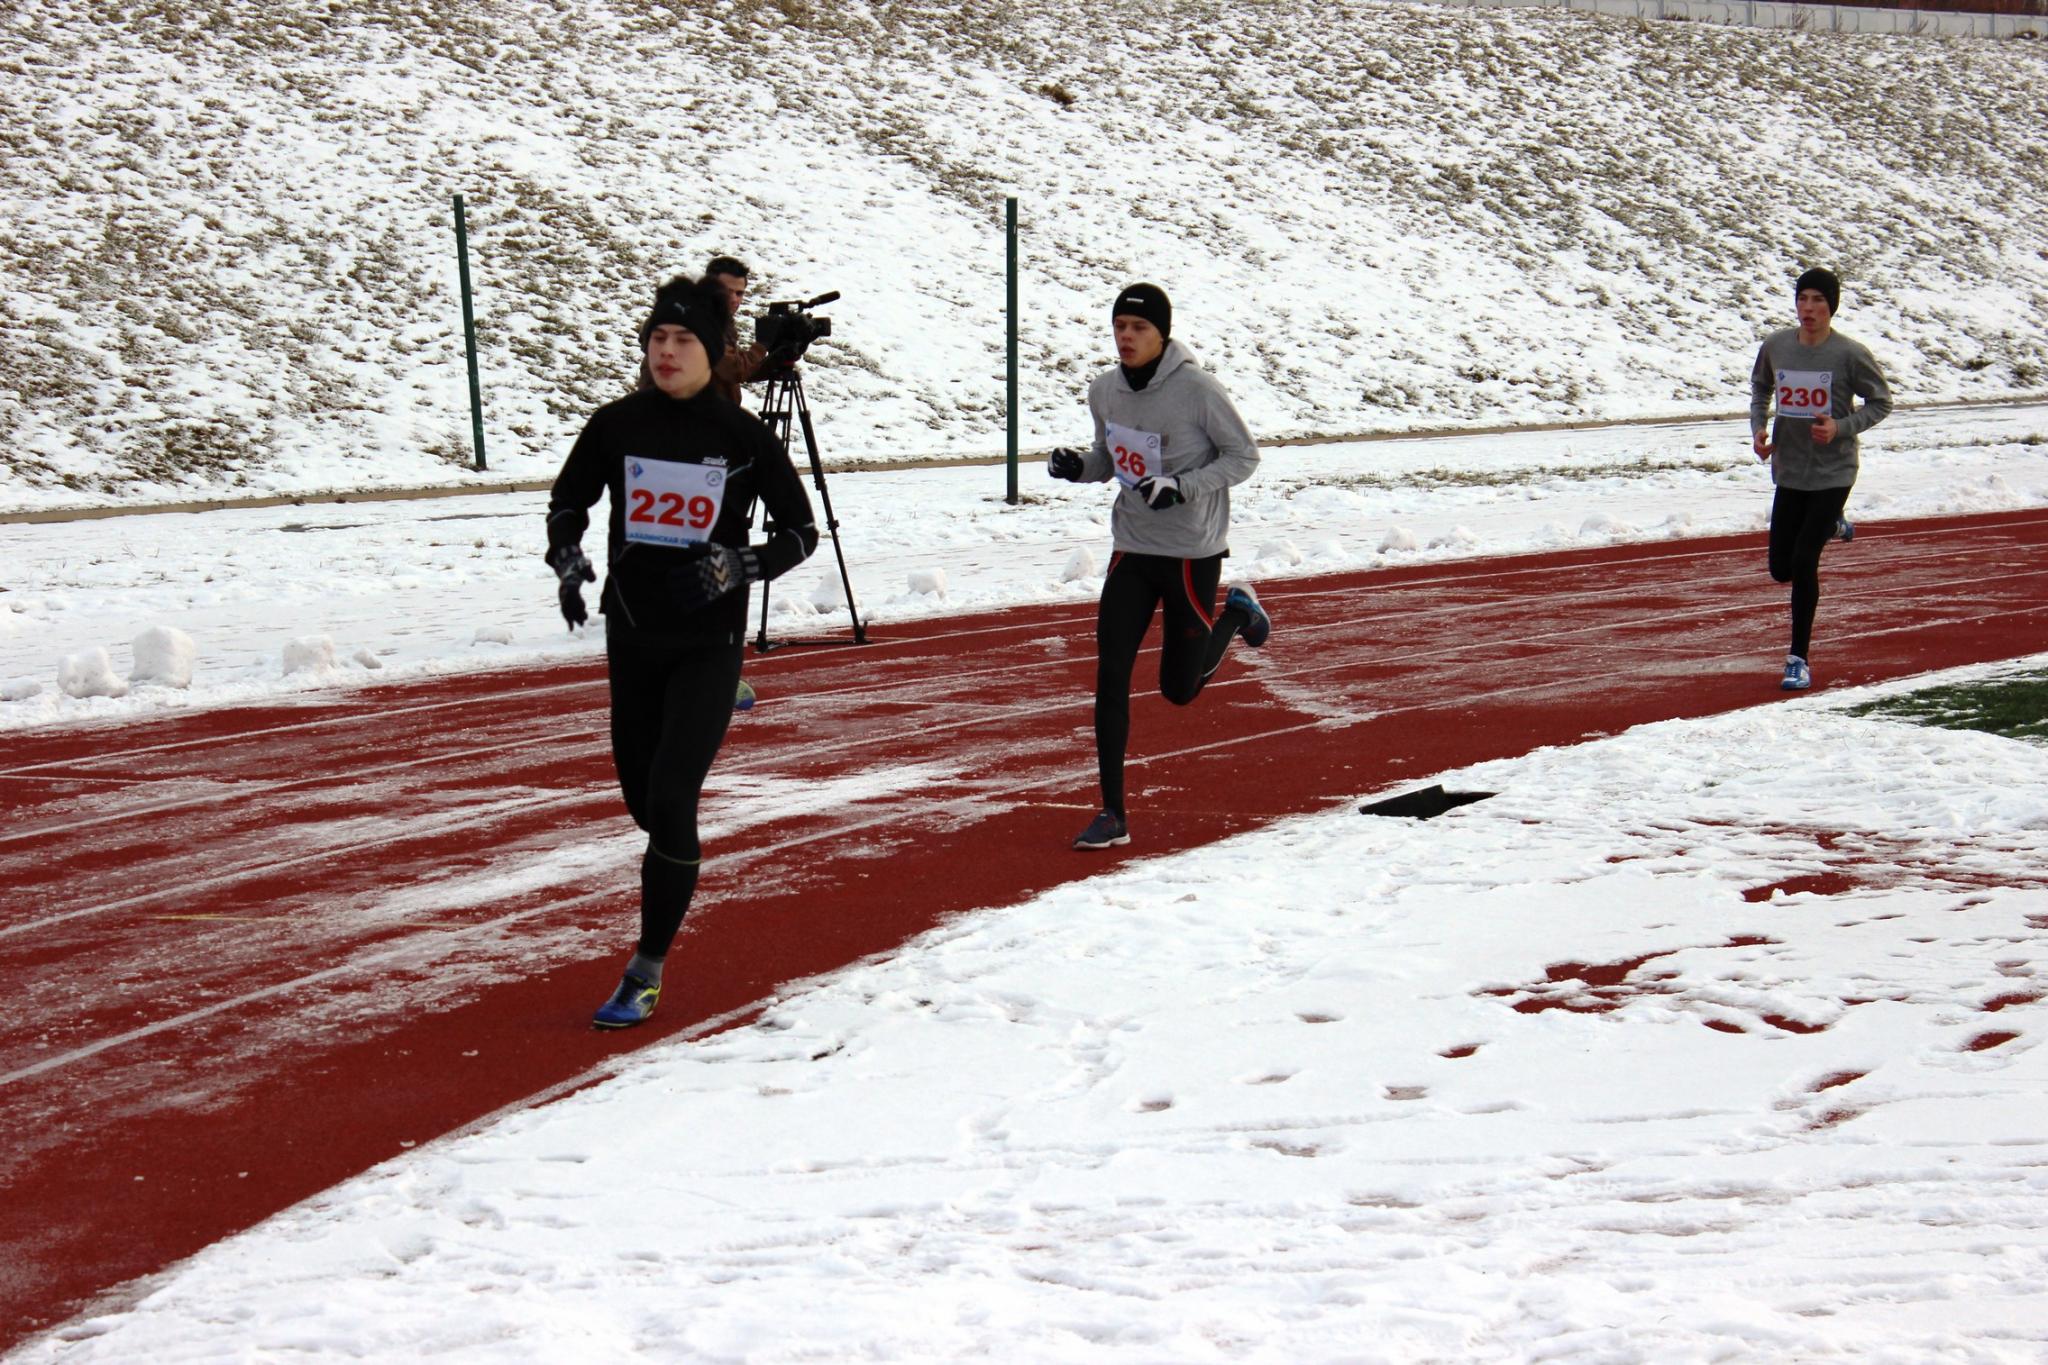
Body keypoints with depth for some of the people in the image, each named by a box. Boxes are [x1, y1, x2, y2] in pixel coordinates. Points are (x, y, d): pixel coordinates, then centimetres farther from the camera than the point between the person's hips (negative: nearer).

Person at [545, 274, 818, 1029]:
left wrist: (739, 566, -18)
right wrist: (567, 561, -8)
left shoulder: (742, 435, -8)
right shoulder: (616, 425, -2)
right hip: (631, 634, 4)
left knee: (670, 797, -13)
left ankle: (646, 974, -3)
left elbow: (800, 531, 0)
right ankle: (677, 864, 51)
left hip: (709, 642, -3)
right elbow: (567, 504, 12)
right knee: (642, 797, 14)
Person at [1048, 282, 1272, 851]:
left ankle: (1237, 612, 36)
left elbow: (1244, 456, -9)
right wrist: (1077, 467, -7)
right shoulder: (1104, 390, 0)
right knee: (1111, 673, -7)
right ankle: (1113, 815, -1)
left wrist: (1182, 488, -23)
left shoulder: (1196, 388, -16)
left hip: (1193, 552, -4)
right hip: (1132, 548, 4)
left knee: (1179, 689, 6)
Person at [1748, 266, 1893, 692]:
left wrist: (1841, 428, -17)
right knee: (1782, 569, 10)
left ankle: (1799, 658, 2)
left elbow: (1881, 402, -1)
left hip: (1833, 472, -4)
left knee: (1803, 562, -12)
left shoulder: (1851, 354, -12)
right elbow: (1760, 387, 17)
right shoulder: (1775, 346, -2)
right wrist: (1758, 427, 0)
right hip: (1789, 470, 4)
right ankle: (1831, 527, 45)